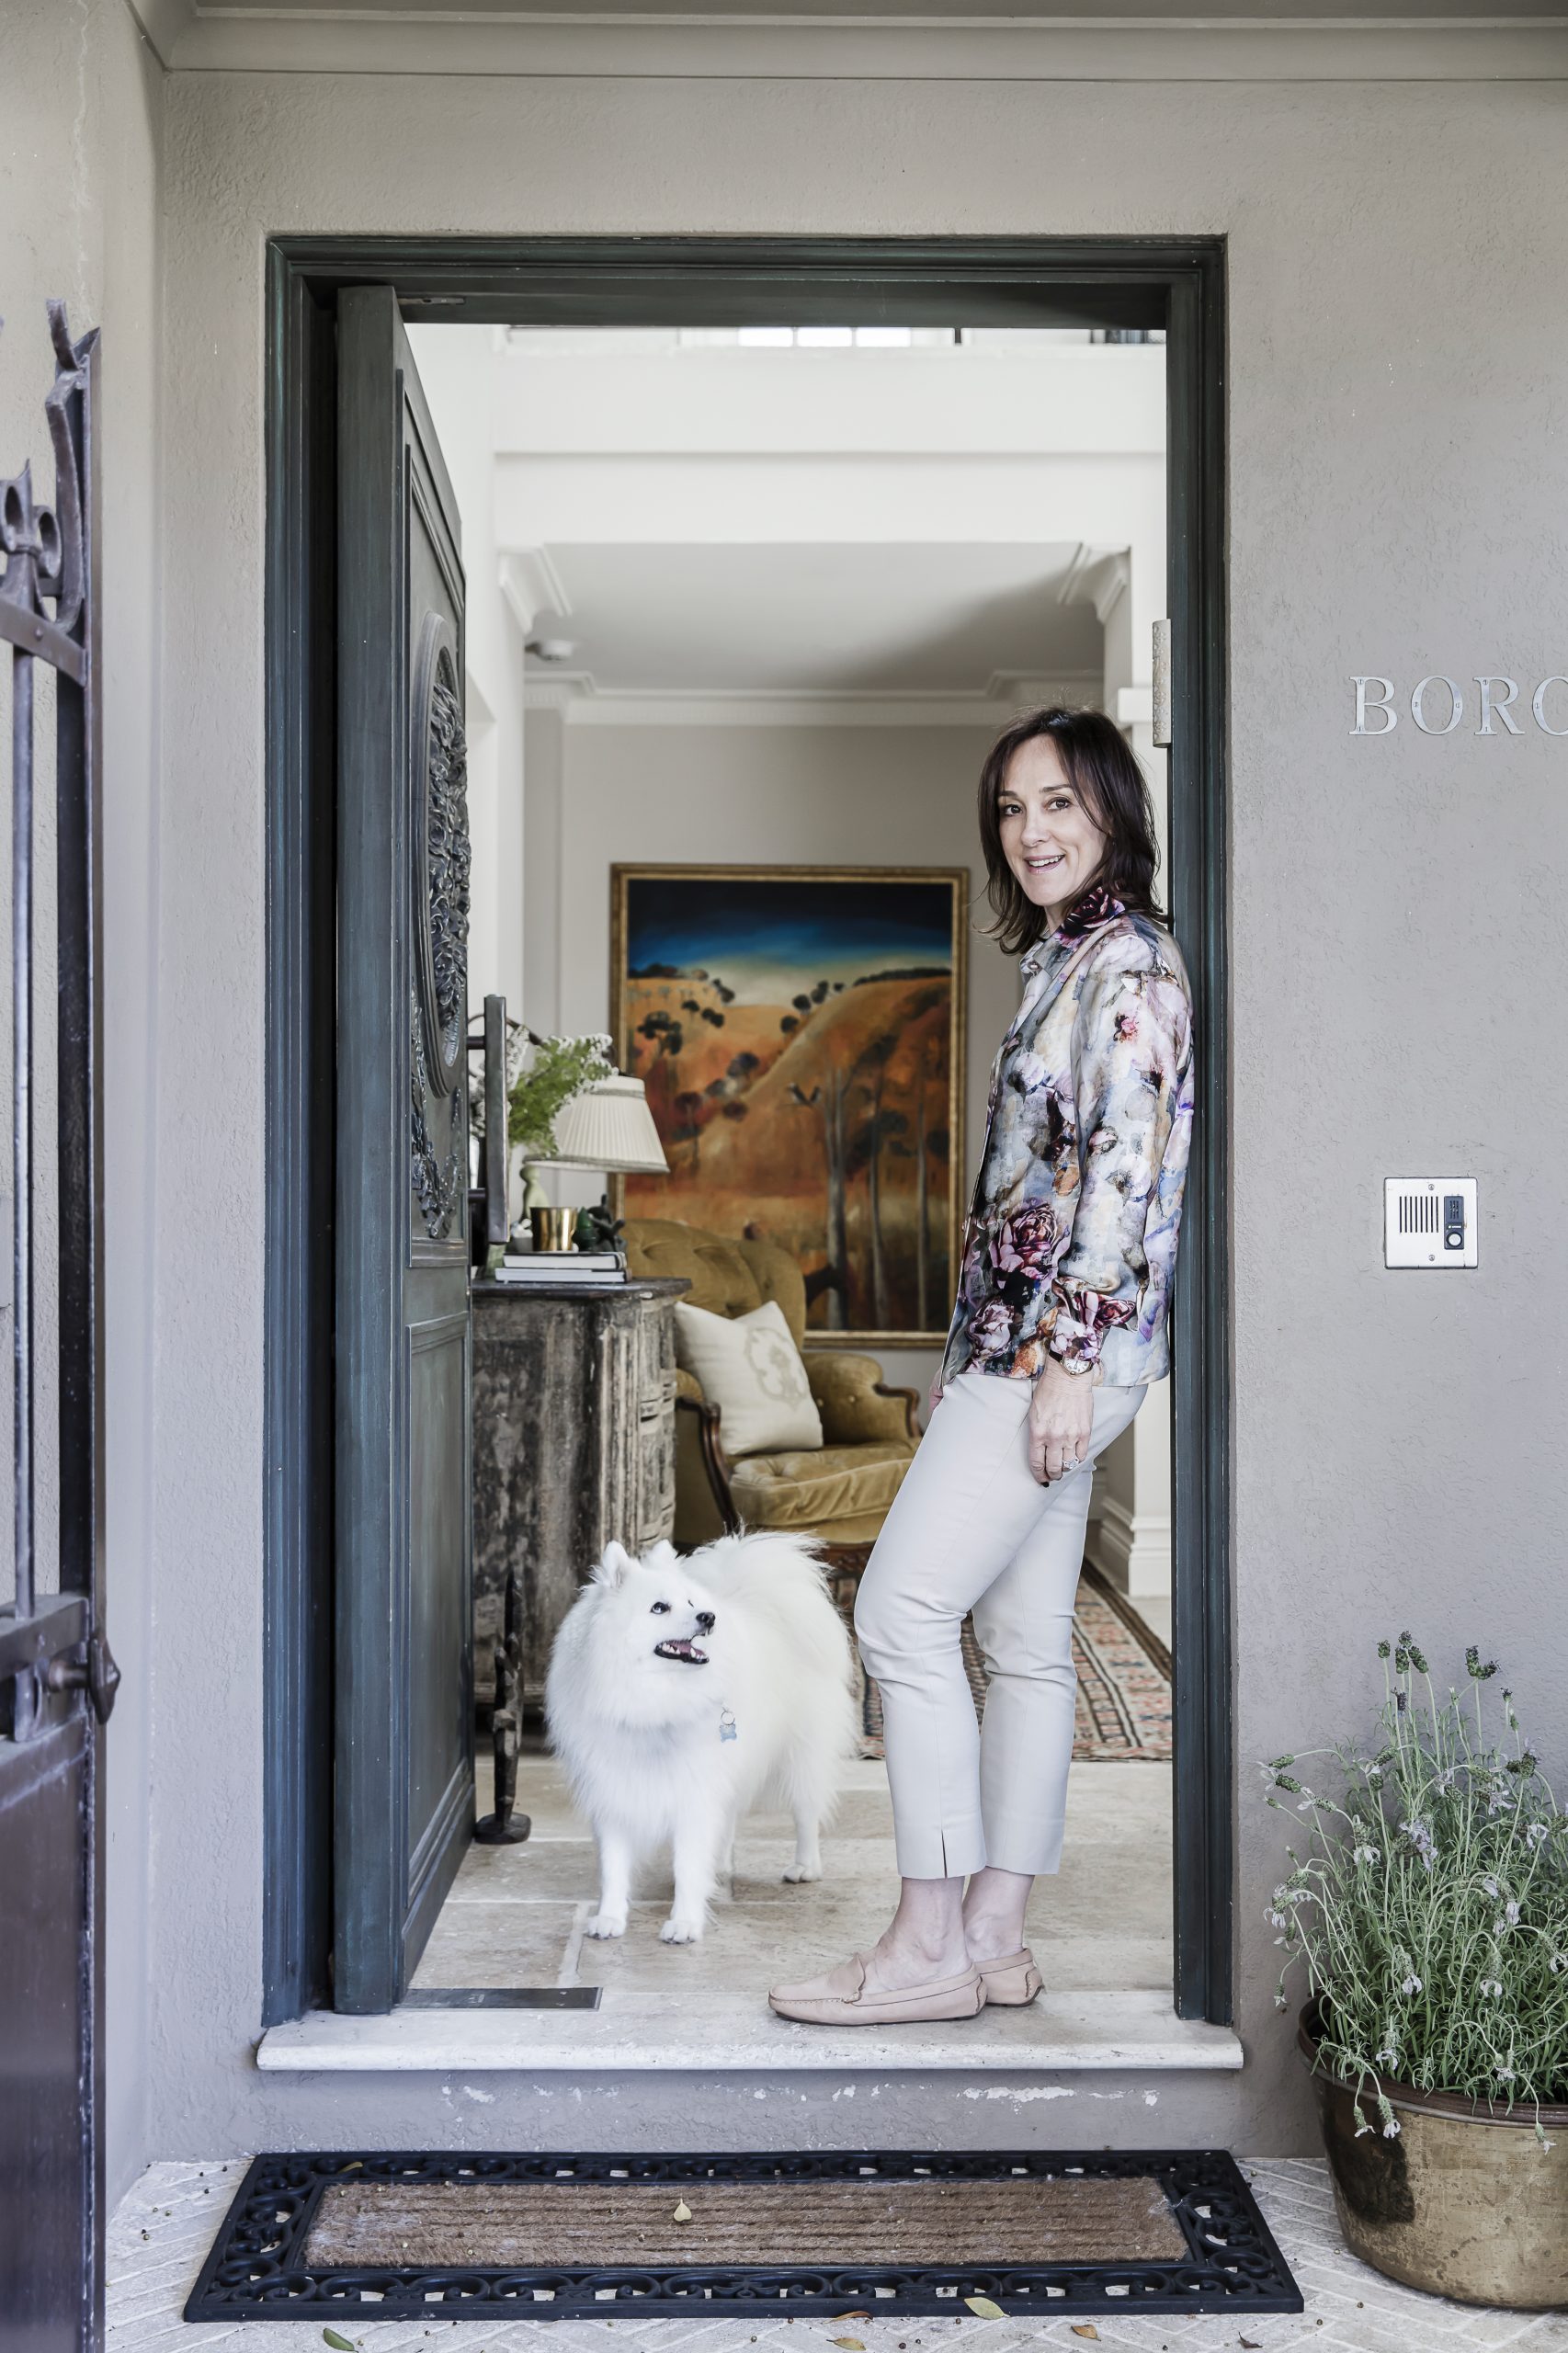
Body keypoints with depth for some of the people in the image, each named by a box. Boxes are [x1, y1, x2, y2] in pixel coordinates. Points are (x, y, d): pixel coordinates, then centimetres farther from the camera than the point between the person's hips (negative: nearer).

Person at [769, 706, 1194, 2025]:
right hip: (1027, 1343, 10)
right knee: (1024, 1638, 9)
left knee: (904, 1610, -11)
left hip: (1067, 1341, -10)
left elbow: (1126, 1166, -18)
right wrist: (972, 1357, 19)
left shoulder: (1129, 959, -9)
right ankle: (995, 1937, 15)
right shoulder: (1065, 963, 20)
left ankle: (931, 1948, -5)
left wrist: (1068, 1357, -22)